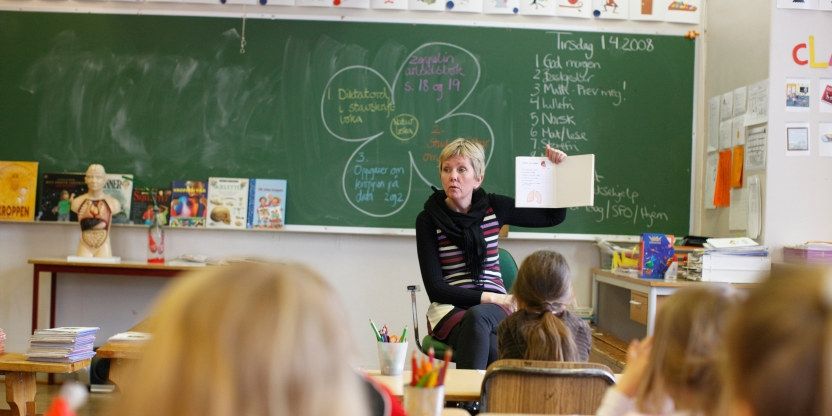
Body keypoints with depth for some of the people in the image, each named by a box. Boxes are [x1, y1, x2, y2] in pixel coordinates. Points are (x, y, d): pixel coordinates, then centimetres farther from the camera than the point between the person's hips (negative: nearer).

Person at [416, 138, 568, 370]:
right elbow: (435, 288, -7)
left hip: (494, 307, 2)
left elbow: (555, 216, 18)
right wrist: (489, 297, -14)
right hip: (449, 309, -2)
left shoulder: (494, 207, 5)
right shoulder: (428, 220, -2)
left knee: (477, 317, -36)